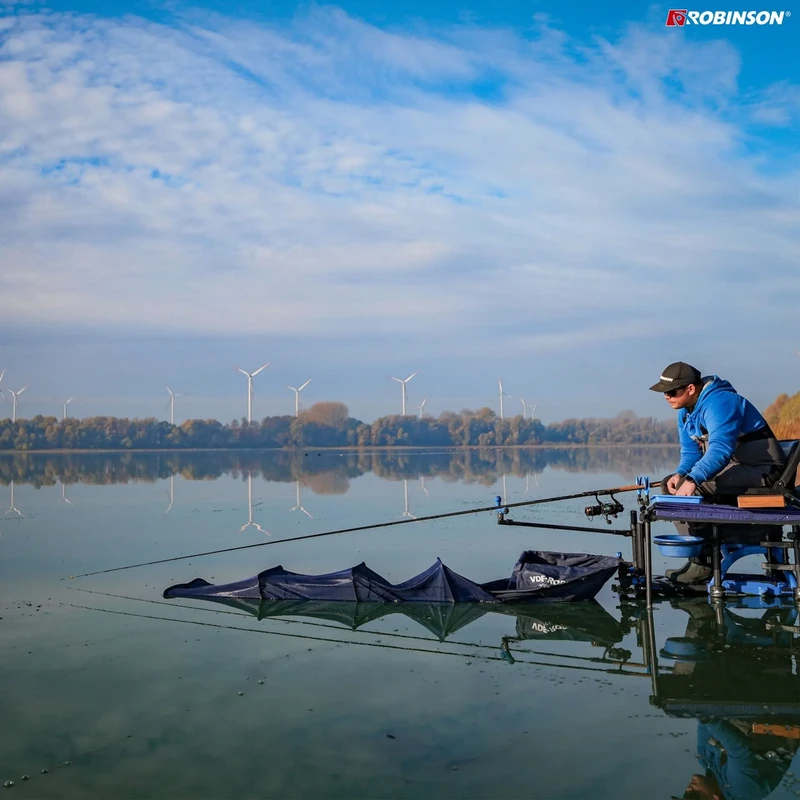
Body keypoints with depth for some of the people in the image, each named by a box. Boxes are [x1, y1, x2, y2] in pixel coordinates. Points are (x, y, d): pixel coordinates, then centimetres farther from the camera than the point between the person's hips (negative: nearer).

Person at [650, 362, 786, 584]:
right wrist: (679, 474, -11)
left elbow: (720, 450, -35)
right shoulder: (686, 410, 7)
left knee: (692, 487, -28)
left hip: (761, 469, -10)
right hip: (732, 465, 10)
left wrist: (691, 479, -48)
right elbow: (690, 452, 10)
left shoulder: (718, 403, -23)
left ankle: (702, 564, -19)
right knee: (670, 484, 3)